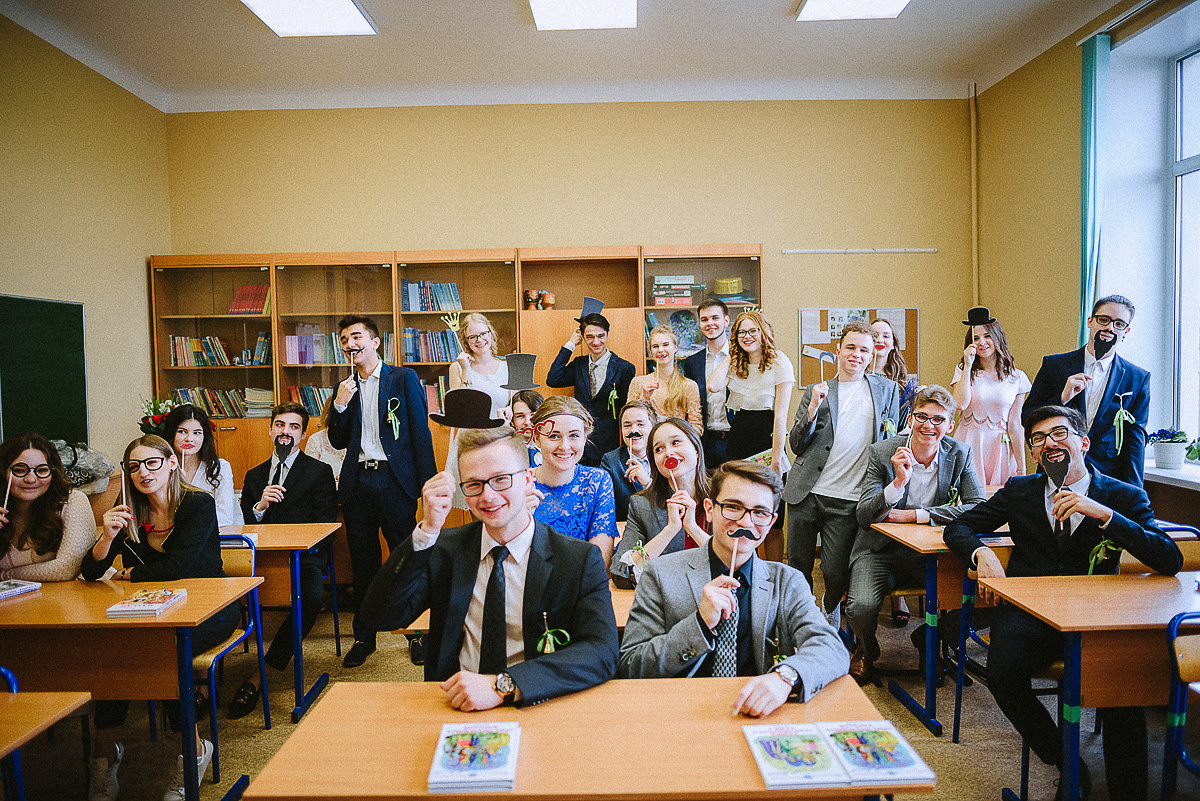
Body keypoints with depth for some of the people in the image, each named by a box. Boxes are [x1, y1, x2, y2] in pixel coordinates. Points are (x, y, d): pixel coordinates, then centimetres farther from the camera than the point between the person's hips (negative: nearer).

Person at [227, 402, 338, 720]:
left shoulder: (319, 472, 9)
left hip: (304, 557, -3)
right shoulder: (254, 476, 23)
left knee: (311, 597, -34)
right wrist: (260, 506, -5)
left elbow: (325, 527, 1)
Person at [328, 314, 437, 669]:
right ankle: (364, 637, 24)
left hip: (395, 480, -4)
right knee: (363, 563, 12)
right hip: (357, 483, 4)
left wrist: (428, 483, -9)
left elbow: (421, 432, -2)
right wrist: (340, 405, -6)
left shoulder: (404, 378, 1)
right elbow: (338, 442, 12)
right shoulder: (345, 388, 13)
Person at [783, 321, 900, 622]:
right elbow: (797, 445, 5)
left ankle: (831, 610, 29)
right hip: (806, 494, 1)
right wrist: (813, 409, -11)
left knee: (835, 571, -3)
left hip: (848, 499, -1)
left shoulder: (887, 389, 10)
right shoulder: (816, 392, 8)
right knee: (797, 564, 8)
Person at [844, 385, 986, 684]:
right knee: (861, 607, -27)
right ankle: (866, 651, 12)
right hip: (881, 550, -2)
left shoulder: (960, 454, -2)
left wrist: (911, 515, -20)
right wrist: (899, 482, -31)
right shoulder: (881, 453, -10)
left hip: (931, 554, 2)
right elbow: (864, 517, -14)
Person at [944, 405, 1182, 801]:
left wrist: (1102, 513, -18)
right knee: (1003, 673, -27)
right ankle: (1066, 764, -2)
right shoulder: (1019, 491, 13)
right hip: (1029, 611, 2)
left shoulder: (1125, 497, 7)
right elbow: (957, 526, 15)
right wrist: (981, 553, -9)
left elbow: (1171, 561, -6)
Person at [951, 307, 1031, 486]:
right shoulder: (963, 371, 3)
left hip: (1000, 449, 1)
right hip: (969, 446, -1)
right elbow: (961, 404, -16)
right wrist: (968, 366, -12)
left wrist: (1021, 467, 1)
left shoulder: (1016, 378, 4)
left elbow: (1015, 426, 3)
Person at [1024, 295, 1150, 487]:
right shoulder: (1053, 365, 4)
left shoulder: (1138, 379, 5)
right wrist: (1062, 398, -16)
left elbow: (1135, 440, 3)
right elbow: (1027, 420, 0)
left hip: (1108, 479, 0)